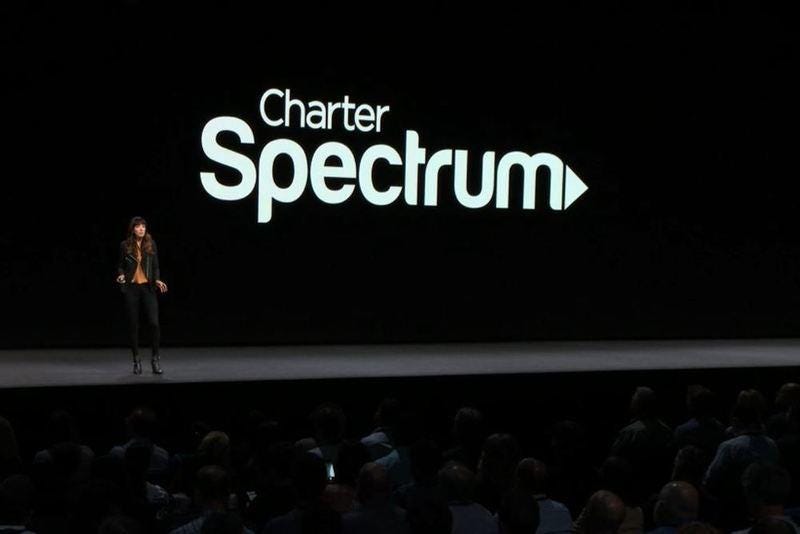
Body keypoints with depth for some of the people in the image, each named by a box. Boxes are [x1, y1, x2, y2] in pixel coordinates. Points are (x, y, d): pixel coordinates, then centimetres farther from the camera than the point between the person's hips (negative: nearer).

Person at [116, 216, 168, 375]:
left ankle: (156, 359, 2)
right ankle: (136, 360, 13)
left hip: (148, 287, 0)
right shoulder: (125, 245, 2)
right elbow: (120, 266, 9)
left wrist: (157, 280, -9)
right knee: (133, 325, 2)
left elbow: (155, 266, 8)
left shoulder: (151, 244, 4)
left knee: (154, 323, -11)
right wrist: (120, 276, -12)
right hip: (131, 288, 0)